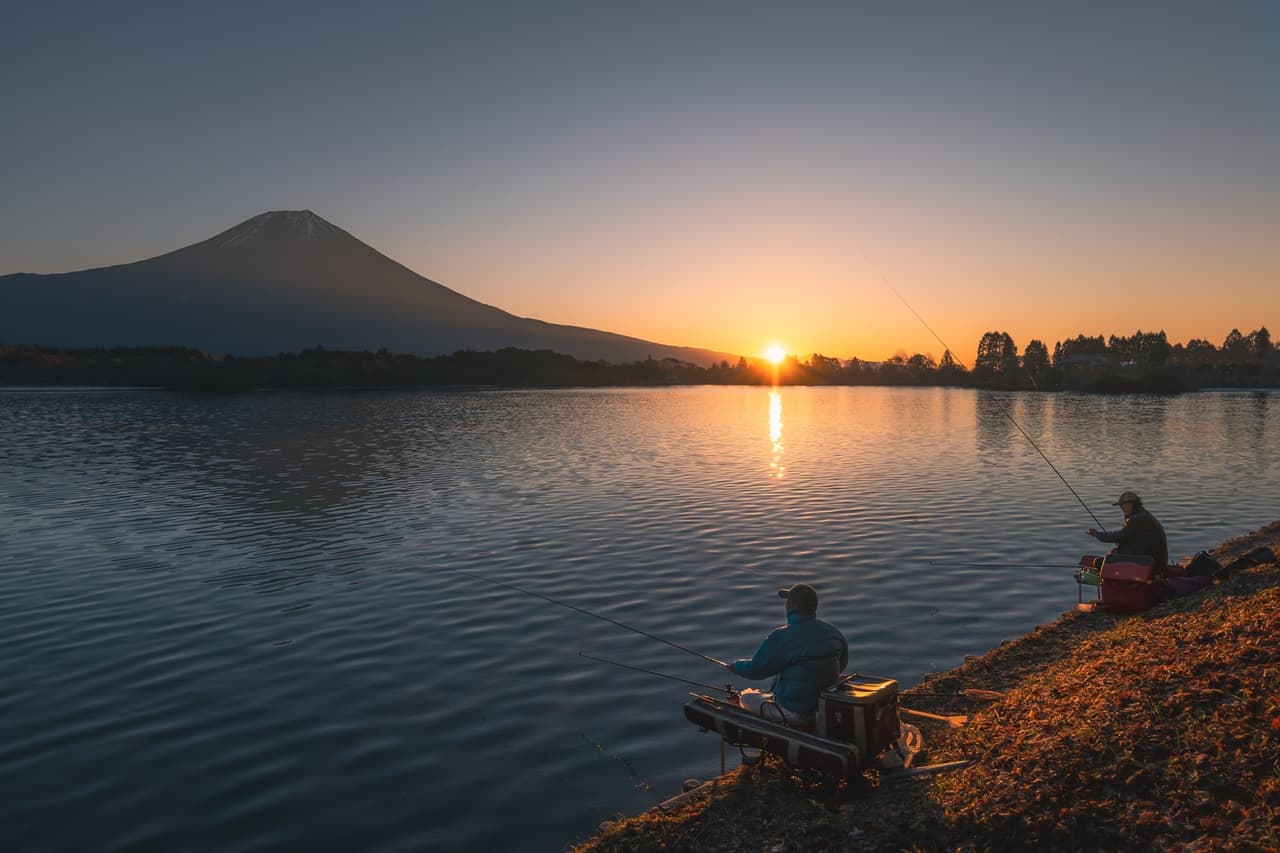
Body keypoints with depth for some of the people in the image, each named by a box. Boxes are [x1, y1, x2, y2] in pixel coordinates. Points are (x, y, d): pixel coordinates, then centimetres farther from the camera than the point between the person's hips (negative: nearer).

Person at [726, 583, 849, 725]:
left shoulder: (782, 638, -23)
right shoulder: (832, 631, -4)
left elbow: (755, 669, -13)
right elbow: (842, 663, 11)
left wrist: (735, 666, 8)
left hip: (793, 713, -7)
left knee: (745, 696, 15)